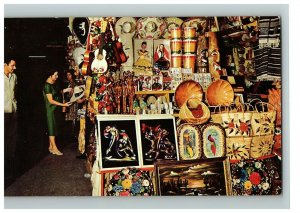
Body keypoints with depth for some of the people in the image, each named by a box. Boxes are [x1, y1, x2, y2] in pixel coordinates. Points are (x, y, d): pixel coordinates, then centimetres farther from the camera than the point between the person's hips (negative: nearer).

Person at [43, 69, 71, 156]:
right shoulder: (47, 86, -15)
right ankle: (54, 148, -3)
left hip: (55, 109, 8)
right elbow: (51, 100, -19)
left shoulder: (52, 84, 11)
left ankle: (51, 147, 16)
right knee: (52, 128, -5)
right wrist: (63, 104, -22)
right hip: (50, 109, -8)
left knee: (53, 128, 10)